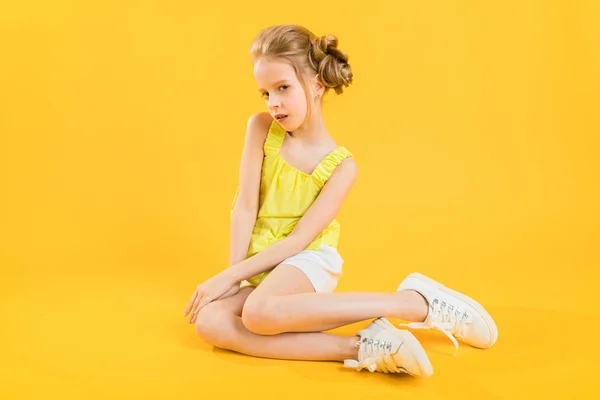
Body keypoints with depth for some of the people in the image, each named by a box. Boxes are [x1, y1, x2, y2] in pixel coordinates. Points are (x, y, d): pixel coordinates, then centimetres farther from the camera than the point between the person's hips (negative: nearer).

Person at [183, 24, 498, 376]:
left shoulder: (341, 165, -12)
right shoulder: (261, 128, -2)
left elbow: (299, 239, -15)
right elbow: (246, 207, -7)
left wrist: (229, 276, -18)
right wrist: (233, 276, -13)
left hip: (309, 261, -5)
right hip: (263, 270, 5)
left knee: (259, 312, -38)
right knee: (209, 322, -26)